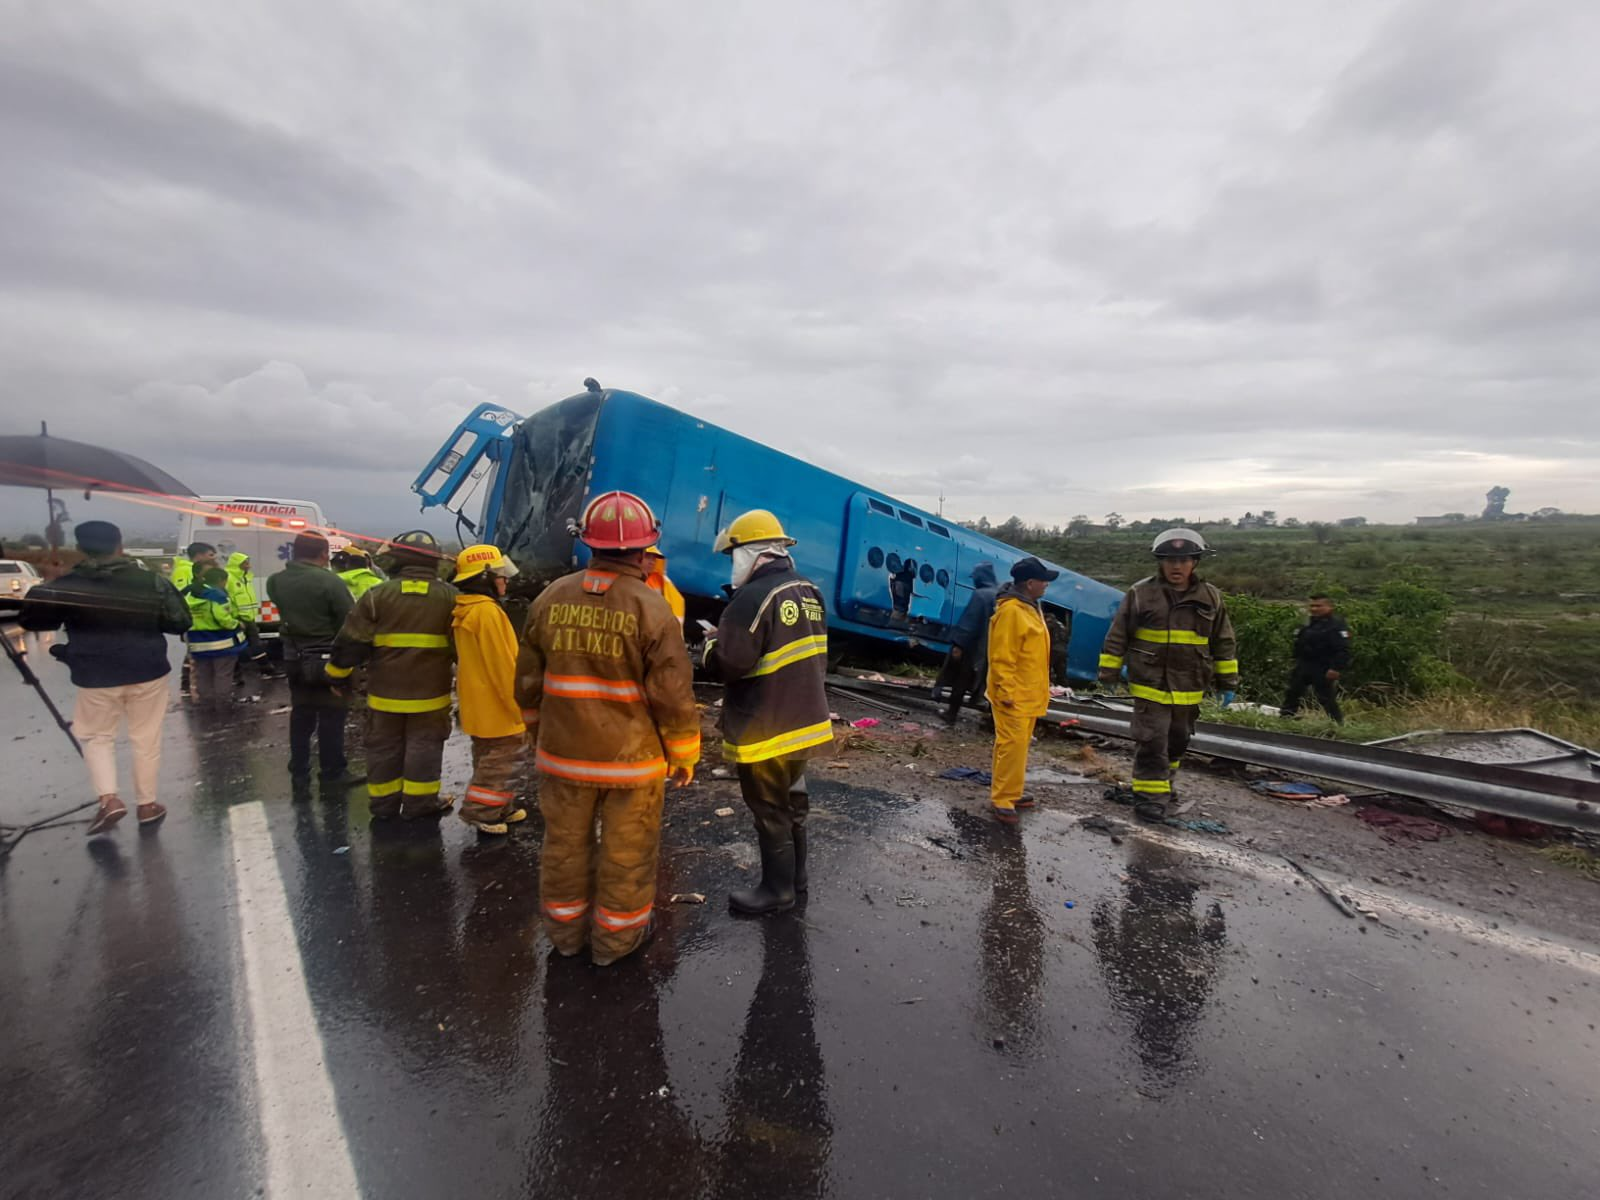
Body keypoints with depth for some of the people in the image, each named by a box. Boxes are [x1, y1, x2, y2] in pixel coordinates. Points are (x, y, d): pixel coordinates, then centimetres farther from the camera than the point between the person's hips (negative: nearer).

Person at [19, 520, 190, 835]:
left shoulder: (65, 586, -7)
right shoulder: (151, 582, -7)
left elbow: (33, 621, 9)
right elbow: (180, 623, -2)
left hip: (95, 676, 0)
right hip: (147, 672, 0)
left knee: (97, 737, 19)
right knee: (146, 739, 11)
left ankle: (109, 799, 4)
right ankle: (147, 804, 19)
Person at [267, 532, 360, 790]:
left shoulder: (276, 581, 2)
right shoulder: (330, 581, -18)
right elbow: (350, 621, -17)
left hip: (295, 657, 7)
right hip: (328, 658, -6)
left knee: (301, 715, 16)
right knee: (331, 717, 3)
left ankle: (299, 775, 23)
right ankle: (332, 774, 11)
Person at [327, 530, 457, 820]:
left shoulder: (378, 595, -6)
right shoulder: (449, 597, -4)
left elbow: (351, 643, -3)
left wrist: (337, 674, 11)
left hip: (386, 691, 1)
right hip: (429, 691, -1)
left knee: (384, 748, 15)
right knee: (423, 747, 9)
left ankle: (384, 803, 25)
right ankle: (420, 802, 15)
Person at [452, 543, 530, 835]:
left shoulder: (466, 611, 10)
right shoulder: (488, 612, -22)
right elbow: (503, 666, -23)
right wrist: (521, 707, -15)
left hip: (478, 704, 10)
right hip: (497, 706, -10)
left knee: (490, 760, 20)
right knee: (503, 762, 3)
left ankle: (500, 808, 31)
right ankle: (481, 811, 11)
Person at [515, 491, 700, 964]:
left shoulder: (551, 598, -2)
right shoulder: (651, 607, -16)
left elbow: (528, 681, 7)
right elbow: (673, 694, -14)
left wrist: (539, 728, 23)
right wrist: (684, 755, -1)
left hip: (563, 753, 5)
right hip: (632, 758, -4)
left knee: (565, 844, 20)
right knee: (627, 853, 13)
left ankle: (565, 930, 38)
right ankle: (616, 938, 29)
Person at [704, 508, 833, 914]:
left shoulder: (754, 597, -23)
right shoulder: (809, 592, 6)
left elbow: (727, 664, -24)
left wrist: (711, 647, -5)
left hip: (765, 729, -9)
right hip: (804, 720, 9)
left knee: (770, 810, 7)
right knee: (791, 800, 23)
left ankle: (778, 890, 22)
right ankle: (795, 874, 38)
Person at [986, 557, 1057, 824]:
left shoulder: (1029, 606, 13)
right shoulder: (1010, 611, -20)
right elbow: (1001, 658, -22)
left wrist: (1039, 690, 24)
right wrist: (1006, 692, -22)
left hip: (1028, 695, 10)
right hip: (1013, 696, -10)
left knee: (1019, 745, 16)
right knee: (1012, 745, -8)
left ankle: (1010, 792, 26)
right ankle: (1002, 800, 0)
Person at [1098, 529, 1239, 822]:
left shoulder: (1211, 597, 2)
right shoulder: (1140, 593, -7)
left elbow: (1223, 643, 11)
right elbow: (1117, 636, -3)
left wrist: (1228, 682, 12)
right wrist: (1109, 672, -3)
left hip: (1189, 689, 4)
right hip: (1150, 686, -4)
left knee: (1177, 740, 19)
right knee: (1152, 741, -5)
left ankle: (1163, 780, 40)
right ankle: (1150, 793, 4)